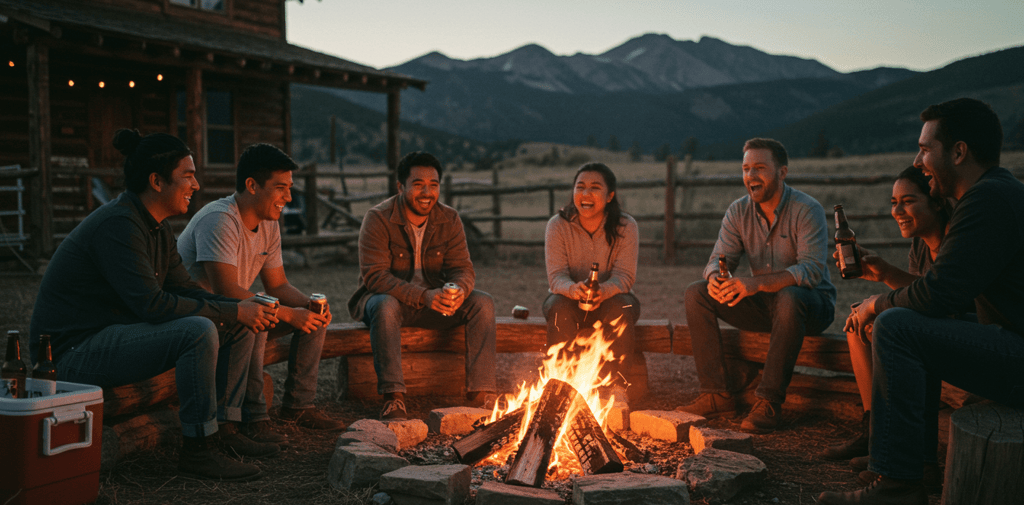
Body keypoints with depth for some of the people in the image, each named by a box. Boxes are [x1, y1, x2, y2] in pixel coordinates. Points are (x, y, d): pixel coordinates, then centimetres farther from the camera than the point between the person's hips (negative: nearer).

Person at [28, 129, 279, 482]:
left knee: (239, 326, 5)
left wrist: (247, 309, -9)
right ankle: (196, 450, -19)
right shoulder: (118, 225, -22)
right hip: (73, 352, -10)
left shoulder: (157, 229, 10)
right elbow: (153, 305, -28)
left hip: (116, 333, 10)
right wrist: (235, 311, -24)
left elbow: (185, 291, 8)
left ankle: (224, 430, 7)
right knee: (198, 330, -31)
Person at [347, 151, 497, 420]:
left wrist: (460, 290, -31)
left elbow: (462, 268, -4)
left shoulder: (449, 219, -1)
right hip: (386, 297, -4)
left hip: (434, 300, 4)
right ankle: (393, 396, -34)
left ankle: (481, 393, -20)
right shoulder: (378, 219, -15)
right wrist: (423, 296, -36)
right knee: (386, 305, -38)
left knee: (482, 302, -19)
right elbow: (375, 276, -23)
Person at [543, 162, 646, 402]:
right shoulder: (558, 225, -8)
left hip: (611, 297, 0)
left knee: (620, 308, -33)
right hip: (569, 297, 0)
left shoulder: (626, 226, -9)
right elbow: (556, 276, -15)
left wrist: (604, 290, -40)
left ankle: (618, 387, -26)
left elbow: (624, 276, -16)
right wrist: (574, 289, -41)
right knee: (560, 309, -33)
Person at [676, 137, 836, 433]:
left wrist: (756, 283, -42)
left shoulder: (807, 211, -16)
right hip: (763, 305, 6)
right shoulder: (738, 212, 1)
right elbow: (720, 259, -4)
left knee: (789, 298, -40)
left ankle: (769, 402, -31)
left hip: (812, 302, -5)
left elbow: (812, 270, -28)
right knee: (696, 293, -12)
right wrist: (714, 278, -31)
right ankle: (718, 392, -14)